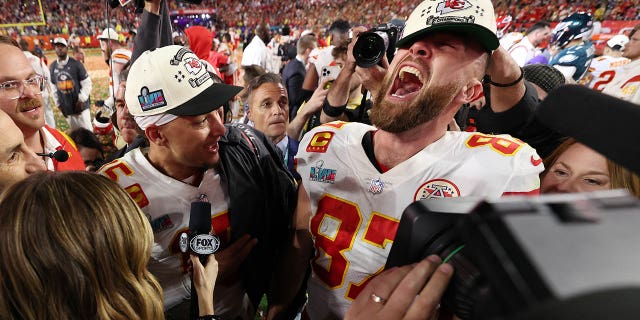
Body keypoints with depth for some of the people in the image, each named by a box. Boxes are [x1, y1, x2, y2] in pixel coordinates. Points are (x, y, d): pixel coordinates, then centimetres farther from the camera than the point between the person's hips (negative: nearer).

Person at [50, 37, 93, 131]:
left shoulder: (76, 64, -9)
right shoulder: (53, 66, 5)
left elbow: (87, 83, -8)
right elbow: (53, 87, 12)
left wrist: (81, 100, -13)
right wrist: (58, 103, 9)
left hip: (80, 105, -4)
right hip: (66, 108, 4)